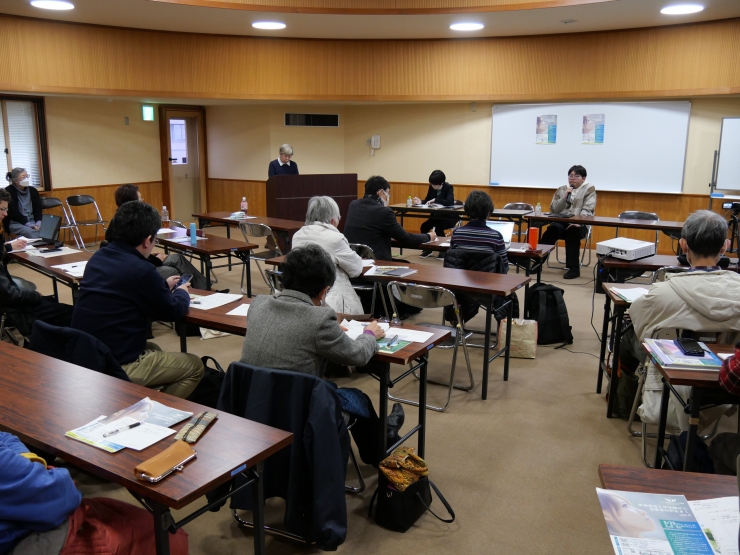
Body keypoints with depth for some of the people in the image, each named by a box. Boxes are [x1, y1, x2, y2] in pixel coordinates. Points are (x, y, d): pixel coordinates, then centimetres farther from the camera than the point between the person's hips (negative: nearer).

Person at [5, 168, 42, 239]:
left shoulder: (32, 190, 10)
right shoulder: (8, 191, -6)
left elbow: (38, 208, 6)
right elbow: (13, 211, -12)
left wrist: (38, 221, -13)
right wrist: (26, 223, -21)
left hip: (32, 221, 4)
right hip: (15, 223, -4)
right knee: (30, 232, -35)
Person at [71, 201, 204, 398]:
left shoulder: (98, 257, 4)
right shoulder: (140, 270, -20)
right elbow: (173, 312, -5)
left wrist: (163, 286, 29)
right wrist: (181, 292, 15)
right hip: (117, 366, -8)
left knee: (153, 349, 33)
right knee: (195, 366, 8)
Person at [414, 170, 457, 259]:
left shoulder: (449, 188, -16)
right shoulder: (431, 187, -2)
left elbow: (450, 202, -32)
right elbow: (427, 200, 3)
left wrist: (435, 200, -38)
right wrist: (420, 202, -20)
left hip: (449, 217, -5)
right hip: (436, 216, 5)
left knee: (438, 228, -31)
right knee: (424, 226, -19)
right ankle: (427, 249, 2)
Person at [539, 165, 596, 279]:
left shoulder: (589, 189, 6)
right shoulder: (561, 190, 16)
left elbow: (587, 210, -6)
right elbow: (553, 210, 10)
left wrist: (578, 222, -24)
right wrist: (564, 197, -5)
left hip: (579, 225, -2)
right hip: (560, 222, 2)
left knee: (572, 232, -35)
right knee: (553, 229, -30)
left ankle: (574, 268, -27)